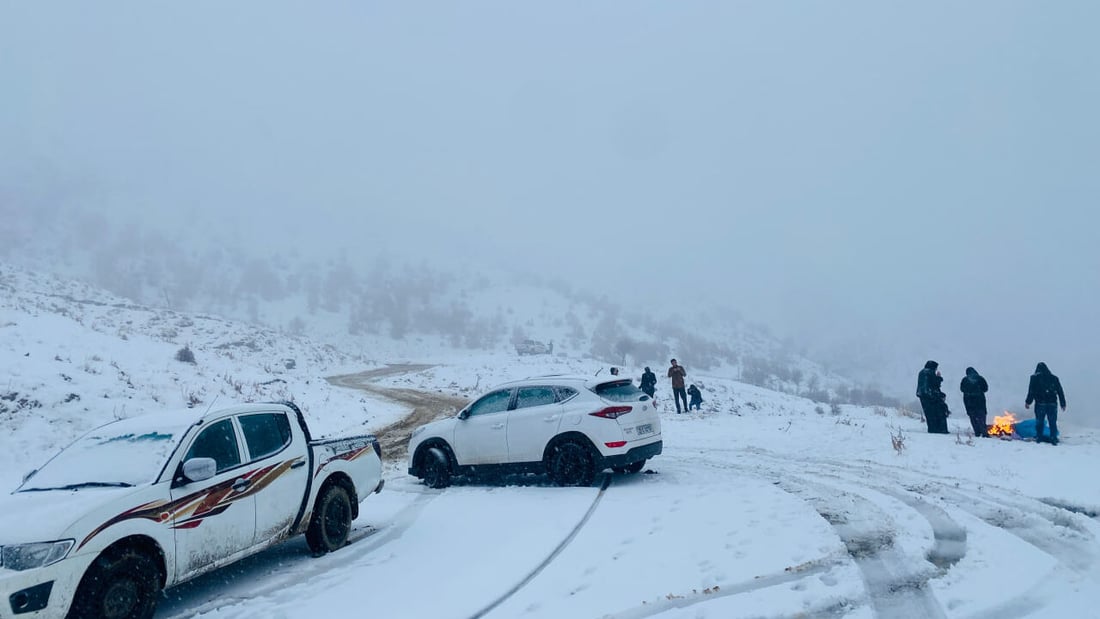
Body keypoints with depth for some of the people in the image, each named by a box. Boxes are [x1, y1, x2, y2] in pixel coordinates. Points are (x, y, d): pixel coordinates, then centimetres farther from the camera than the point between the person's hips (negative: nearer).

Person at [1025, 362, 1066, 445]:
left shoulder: (1035, 378, 2)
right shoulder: (1054, 378, 12)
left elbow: (1031, 391, -5)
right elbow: (1060, 392, 12)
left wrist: (1028, 402, -1)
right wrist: (1063, 404, 15)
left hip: (1040, 403, -2)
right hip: (1053, 403, 2)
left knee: (1039, 421, 6)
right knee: (1053, 422, 6)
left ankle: (1039, 438, 8)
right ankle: (1054, 438, 2)